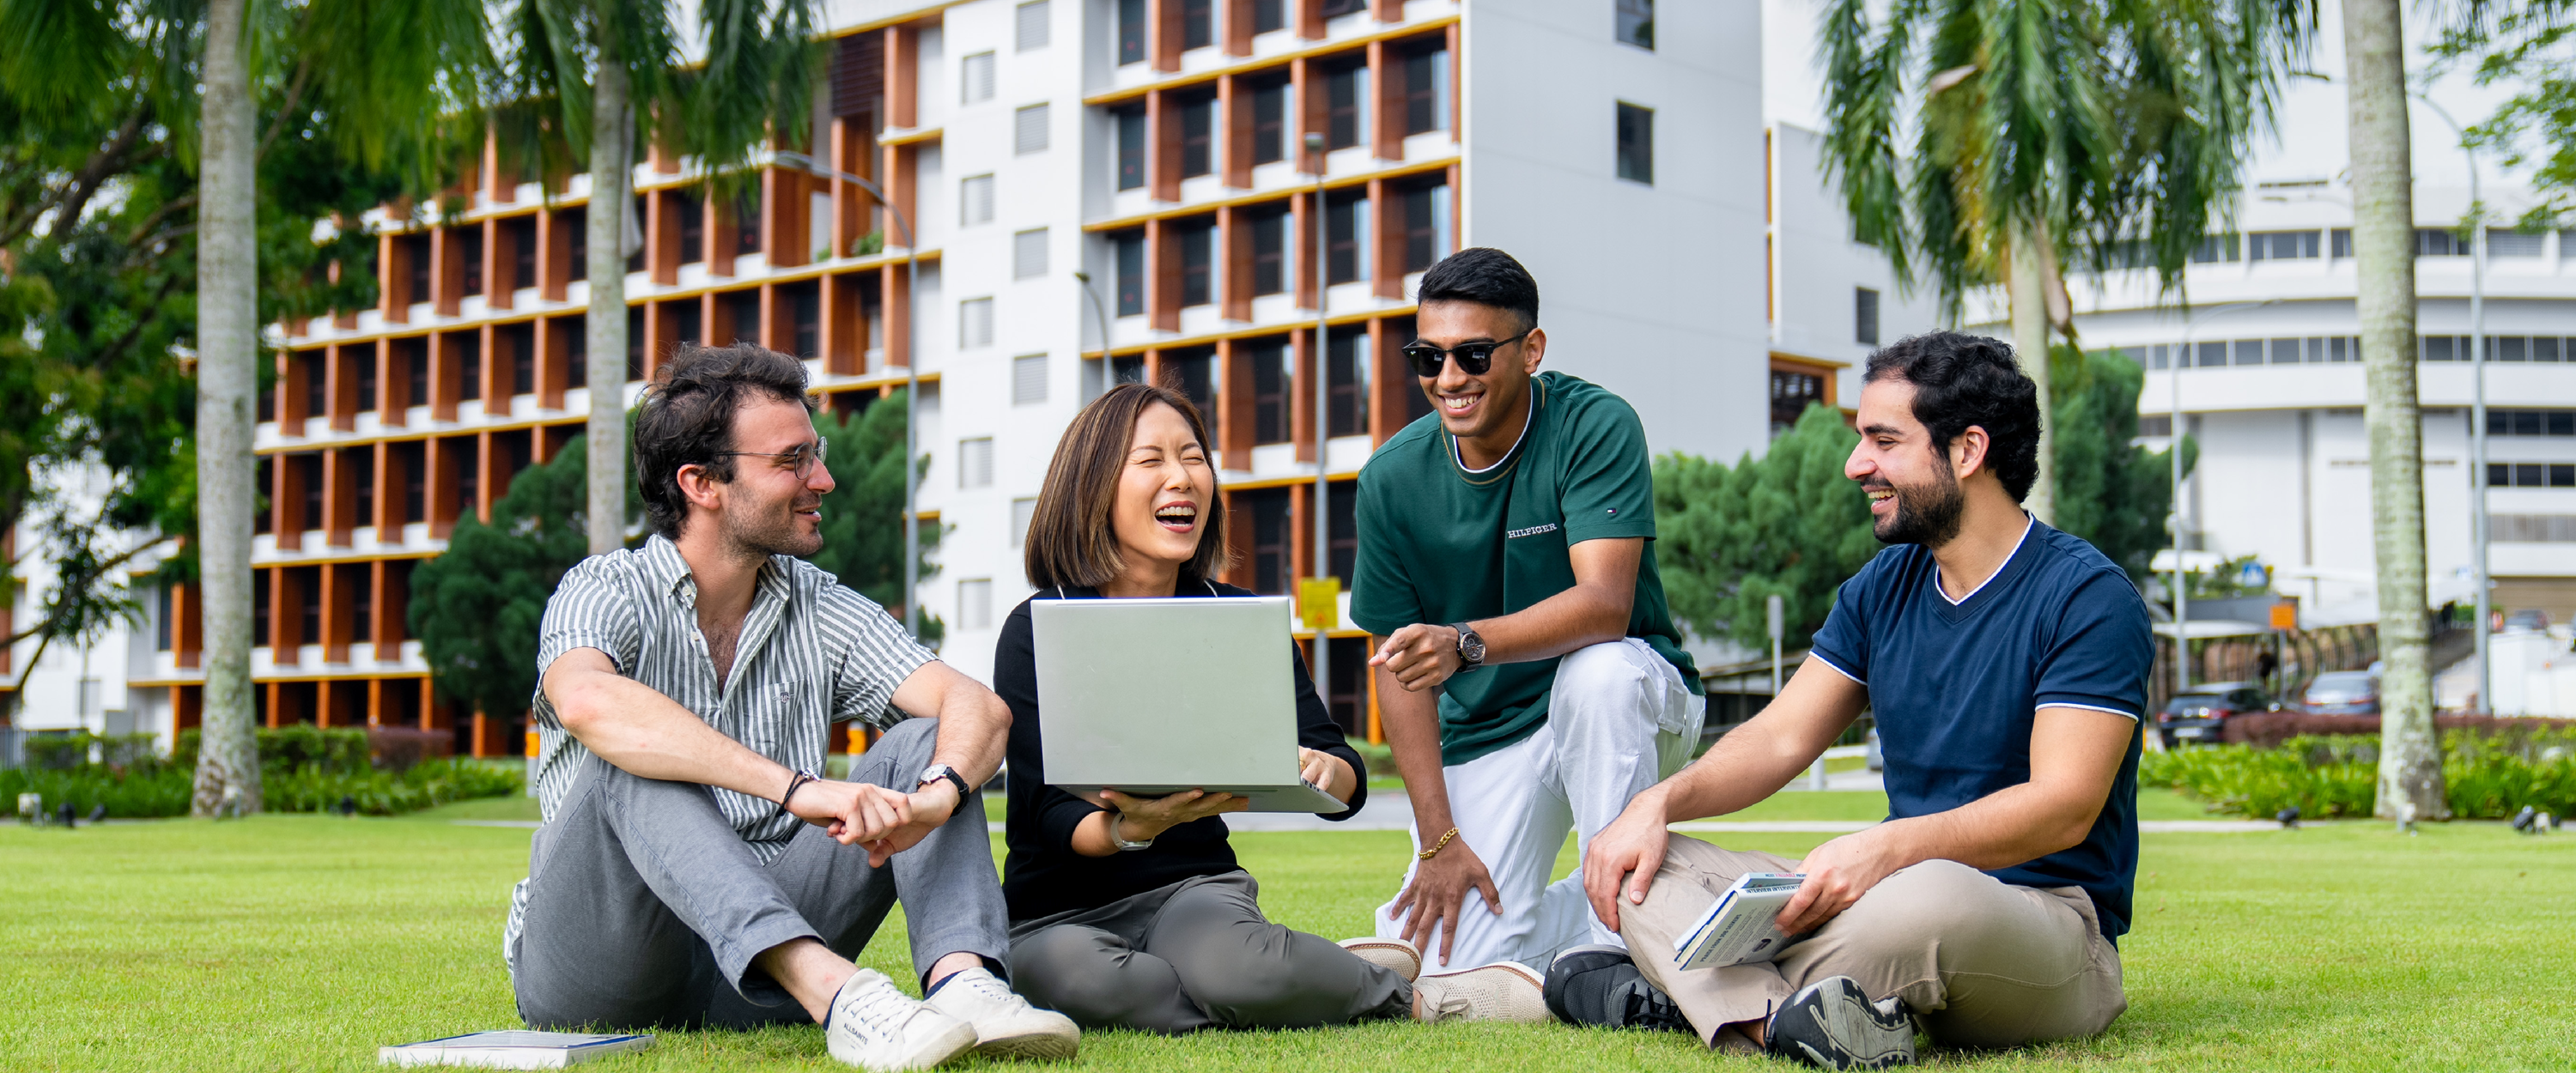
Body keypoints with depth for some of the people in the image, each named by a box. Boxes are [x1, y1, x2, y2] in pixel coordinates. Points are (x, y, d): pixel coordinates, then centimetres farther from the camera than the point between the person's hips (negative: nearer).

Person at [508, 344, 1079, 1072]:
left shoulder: (821, 611, 8)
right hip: (591, 974, -4)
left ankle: (962, 982, -37)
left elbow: (979, 708, -6)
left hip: (750, 977, 4)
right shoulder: (605, 593, -7)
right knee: (632, 757, -31)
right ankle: (835, 993, -47)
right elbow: (590, 703, -32)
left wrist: (933, 797, -30)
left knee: (928, 743, -9)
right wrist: (798, 788, -40)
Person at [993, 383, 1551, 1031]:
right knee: (1078, 978, -38)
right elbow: (1044, 815, -13)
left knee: (1230, 966, -38)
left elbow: (1348, 777, -1)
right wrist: (1131, 827, -36)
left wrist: (1325, 770, -27)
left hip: (1197, 887, 1)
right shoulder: (1034, 633, -7)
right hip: (1057, 915, 0)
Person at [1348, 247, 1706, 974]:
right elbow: (1398, 662, -3)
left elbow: (1605, 603, -29)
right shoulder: (1393, 477, -6)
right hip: (1486, 736, 3)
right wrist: (1437, 837, -10)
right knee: (1452, 972, -15)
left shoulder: (1597, 427, -17)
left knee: (1596, 669, -39)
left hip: (1634, 702, -2)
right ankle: (1586, 908, 16)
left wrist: (1465, 642, -46)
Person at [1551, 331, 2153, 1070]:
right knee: (1636, 861, -8)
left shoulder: (2088, 597, -10)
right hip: (1898, 891, 7)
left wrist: (1887, 848, -34)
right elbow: (1782, 737, 9)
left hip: (2052, 923, -7)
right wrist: (1661, 803, -10)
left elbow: (2066, 807, -19)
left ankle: (1705, 991, -23)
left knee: (1927, 901, -43)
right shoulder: (1884, 588, 13)